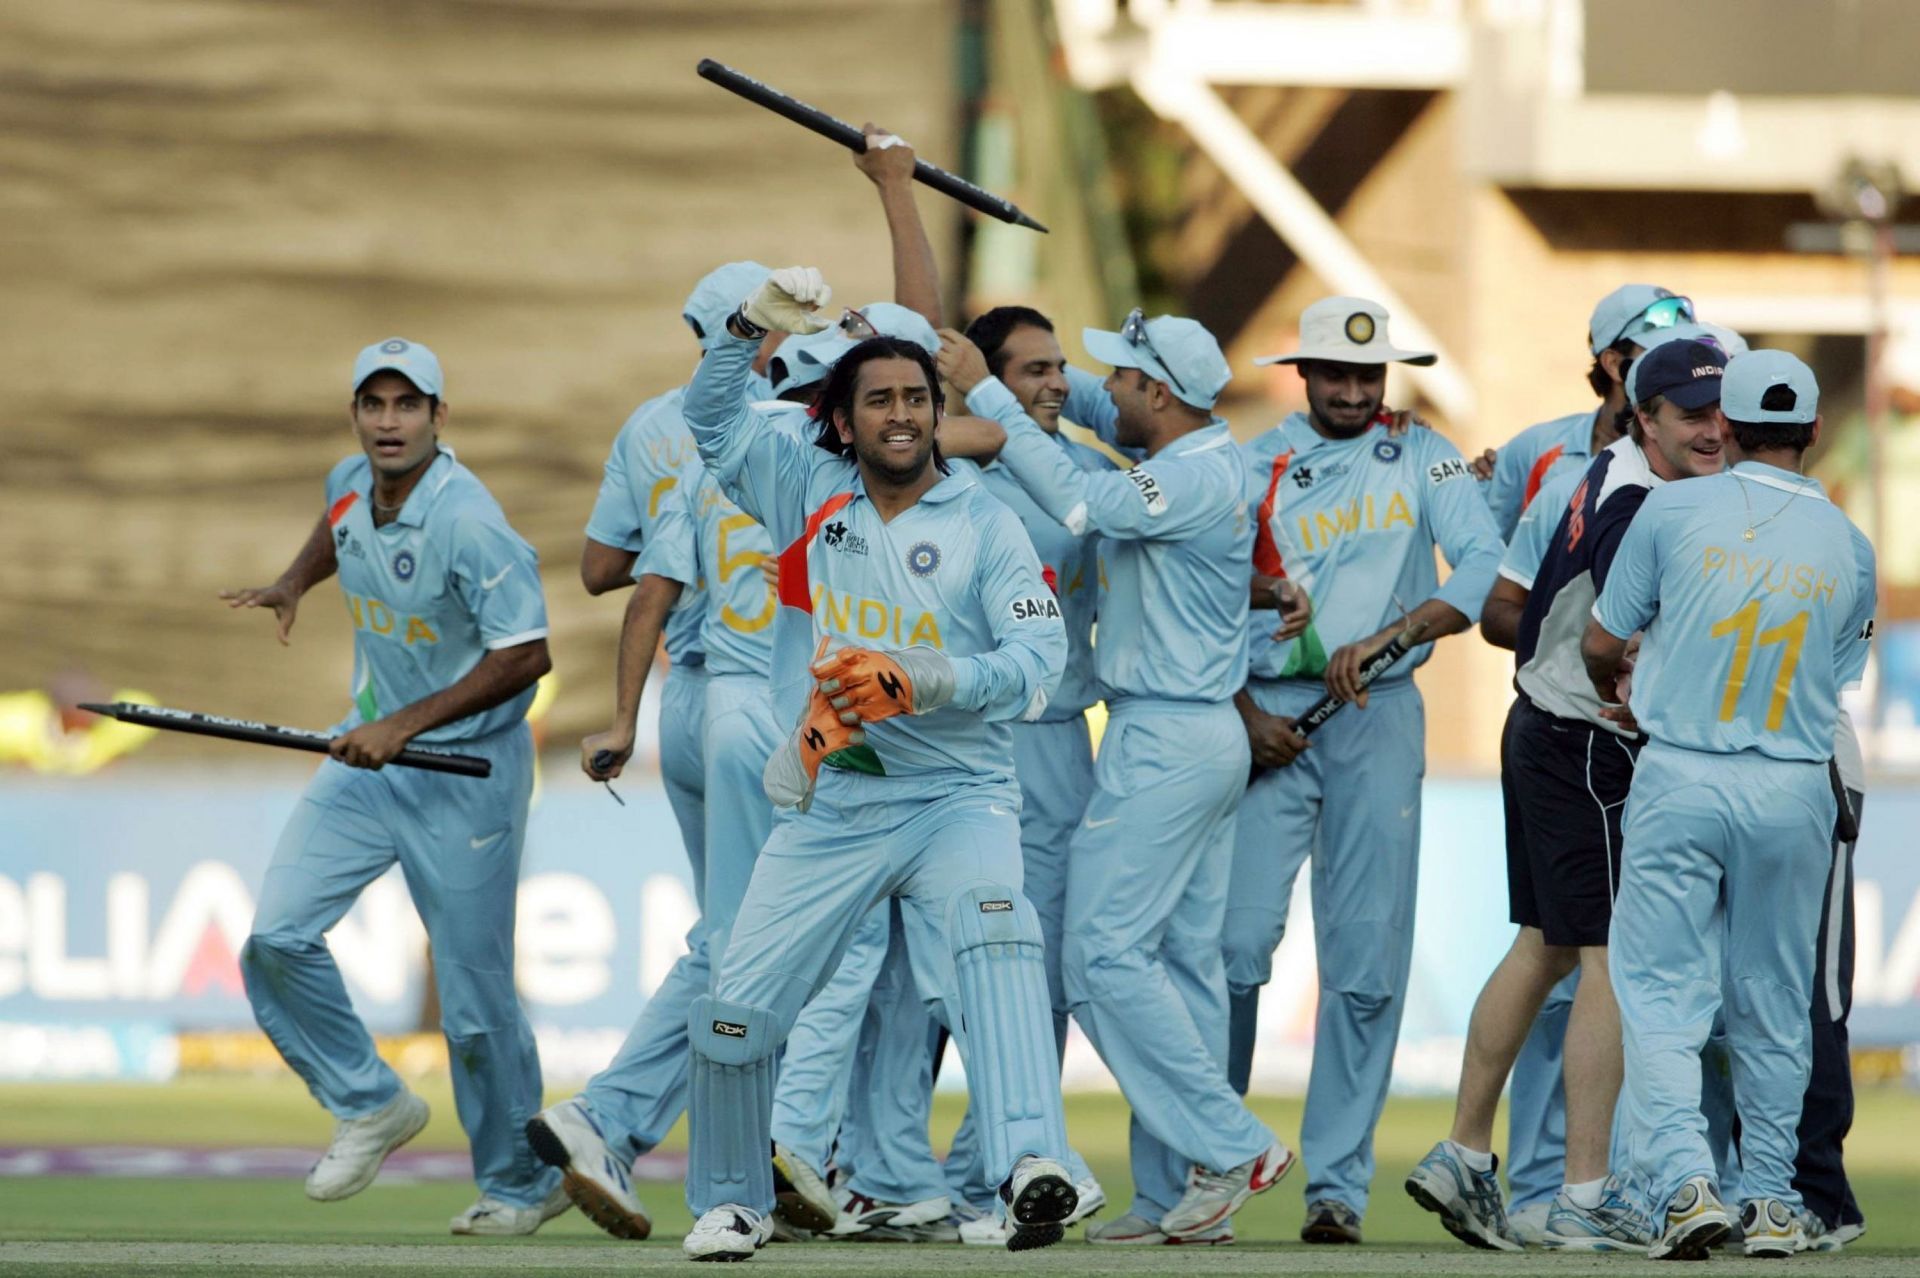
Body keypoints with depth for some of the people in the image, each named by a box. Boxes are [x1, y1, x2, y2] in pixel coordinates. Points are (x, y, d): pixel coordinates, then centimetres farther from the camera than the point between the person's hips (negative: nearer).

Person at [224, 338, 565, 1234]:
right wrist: (295, 581, 8)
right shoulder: (349, 487, 1)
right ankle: (368, 1105, 15)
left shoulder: (467, 524, -23)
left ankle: (519, 1183, 17)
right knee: (276, 939, -5)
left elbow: (526, 655, -24)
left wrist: (405, 725, -26)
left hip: (466, 767, -7)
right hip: (369, 754, 7)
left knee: (474, 993, -1)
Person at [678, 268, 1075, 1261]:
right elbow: (712, 418, 8)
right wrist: (754, 326, -9)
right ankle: (730, 1202, 25)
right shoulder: (808, 491, 9)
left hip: (956, 796, -3)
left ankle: (1031, 1164, -48)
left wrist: (926, 683, -24)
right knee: (732, 1014, -1)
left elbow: (1040, 654, -9)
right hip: (828, 808, 3)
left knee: (991, 932, -34)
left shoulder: (983, 524, 0)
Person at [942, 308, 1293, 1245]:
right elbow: (1110, 422, 29)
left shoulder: (1193, 480, -18)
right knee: (1183, 959, 8)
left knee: (1105, 954, -11)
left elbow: (1077, 499, -28)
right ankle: (1177, 1197, 8)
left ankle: (1229, 1147, -12)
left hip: (1165, 740, -10)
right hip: (1205, 737, 10)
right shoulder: (1205, 457, 13)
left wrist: (987, 395, -20)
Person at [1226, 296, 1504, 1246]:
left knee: (1367, 961, -2)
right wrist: (1244, 714, -7)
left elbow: (1483, 564, -6)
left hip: (1378, 715, 1)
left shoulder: (1422, 459, 8)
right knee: (1237, 942, -10)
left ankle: (1337, 1183, 1)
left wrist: (1385, 635, -18)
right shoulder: (1256, 467, 8)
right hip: (1270, 718, 0)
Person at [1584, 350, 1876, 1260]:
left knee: (1661, 994, -1)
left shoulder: (1672, 511, -3)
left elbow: (1601, 645, 3)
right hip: (1795, 792, 2)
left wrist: (1617, 697, 28)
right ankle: (1771, 1202, 17)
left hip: (1681, 780, -2)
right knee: (1772, 1004, 13)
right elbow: (1836, 680, 11)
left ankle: (1684, 1178, -18)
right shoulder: (1849, 548, 4)